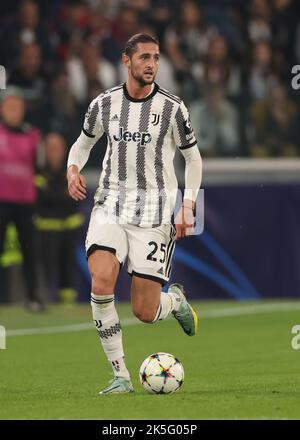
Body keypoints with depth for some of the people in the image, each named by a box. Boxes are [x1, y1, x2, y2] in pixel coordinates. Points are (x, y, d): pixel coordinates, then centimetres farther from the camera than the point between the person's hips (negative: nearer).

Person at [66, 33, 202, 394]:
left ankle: (175, 300, 35)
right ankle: (120, 375, -12)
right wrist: (73, 169, -1)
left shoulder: (172, 107, -4)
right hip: (110, 205, 2)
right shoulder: (104, 104, 3)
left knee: (145, 313, -4)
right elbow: (84, 142, 20)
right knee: (101, 283, -23)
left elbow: (193, 157, 7)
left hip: (154, 213, -2)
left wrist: (188, 205, -3)